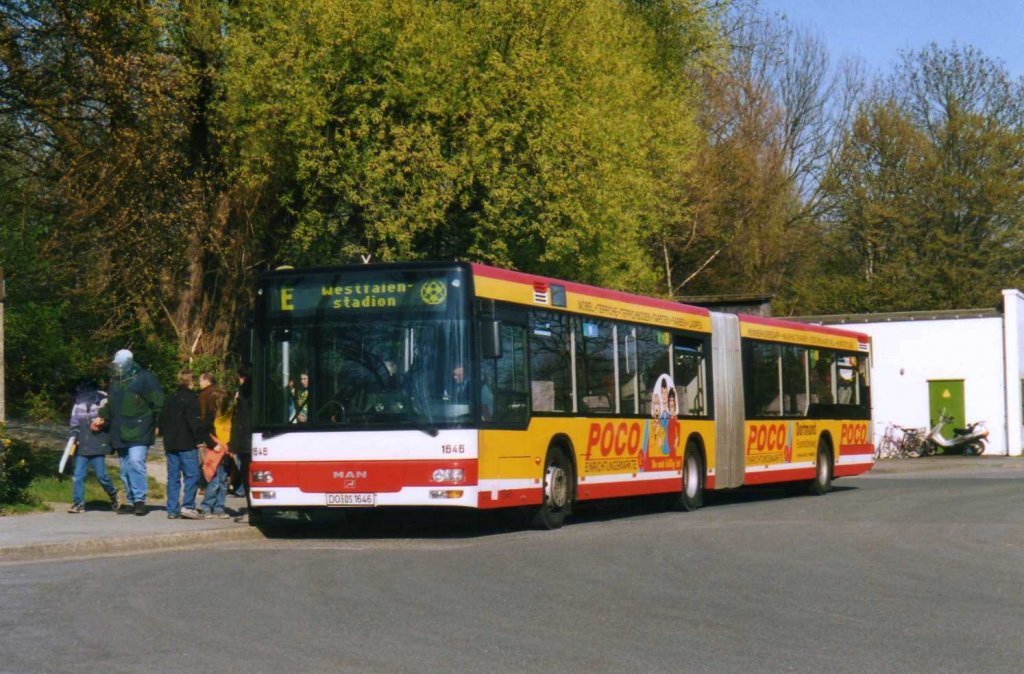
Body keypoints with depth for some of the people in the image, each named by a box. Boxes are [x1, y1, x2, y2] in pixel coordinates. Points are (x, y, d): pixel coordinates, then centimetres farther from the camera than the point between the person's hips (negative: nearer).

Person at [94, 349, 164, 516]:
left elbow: (158, 403, -8)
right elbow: (110, 404, 28)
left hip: (138, 431, -8)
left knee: (136, 462, -20)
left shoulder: (145, 378, -5)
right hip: (120, 433, 8)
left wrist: (158, 424, -12)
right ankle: (132, 501, 16)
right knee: (125, 469, 9)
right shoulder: (115, 382, 17)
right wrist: (102, 417, 14)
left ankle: (139, 499, -17)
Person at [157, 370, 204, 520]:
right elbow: (194, 421, -15)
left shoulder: (170, 398, 14)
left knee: (173, 477, 8)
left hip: (170, 444, 7)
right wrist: (198, 439, -10)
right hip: (187, 444, -7)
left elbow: (162, 419, 17)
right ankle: (187, 506, -17)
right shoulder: (191, 398, -8)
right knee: (192, 474, -6)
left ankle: (172, 510, 6)